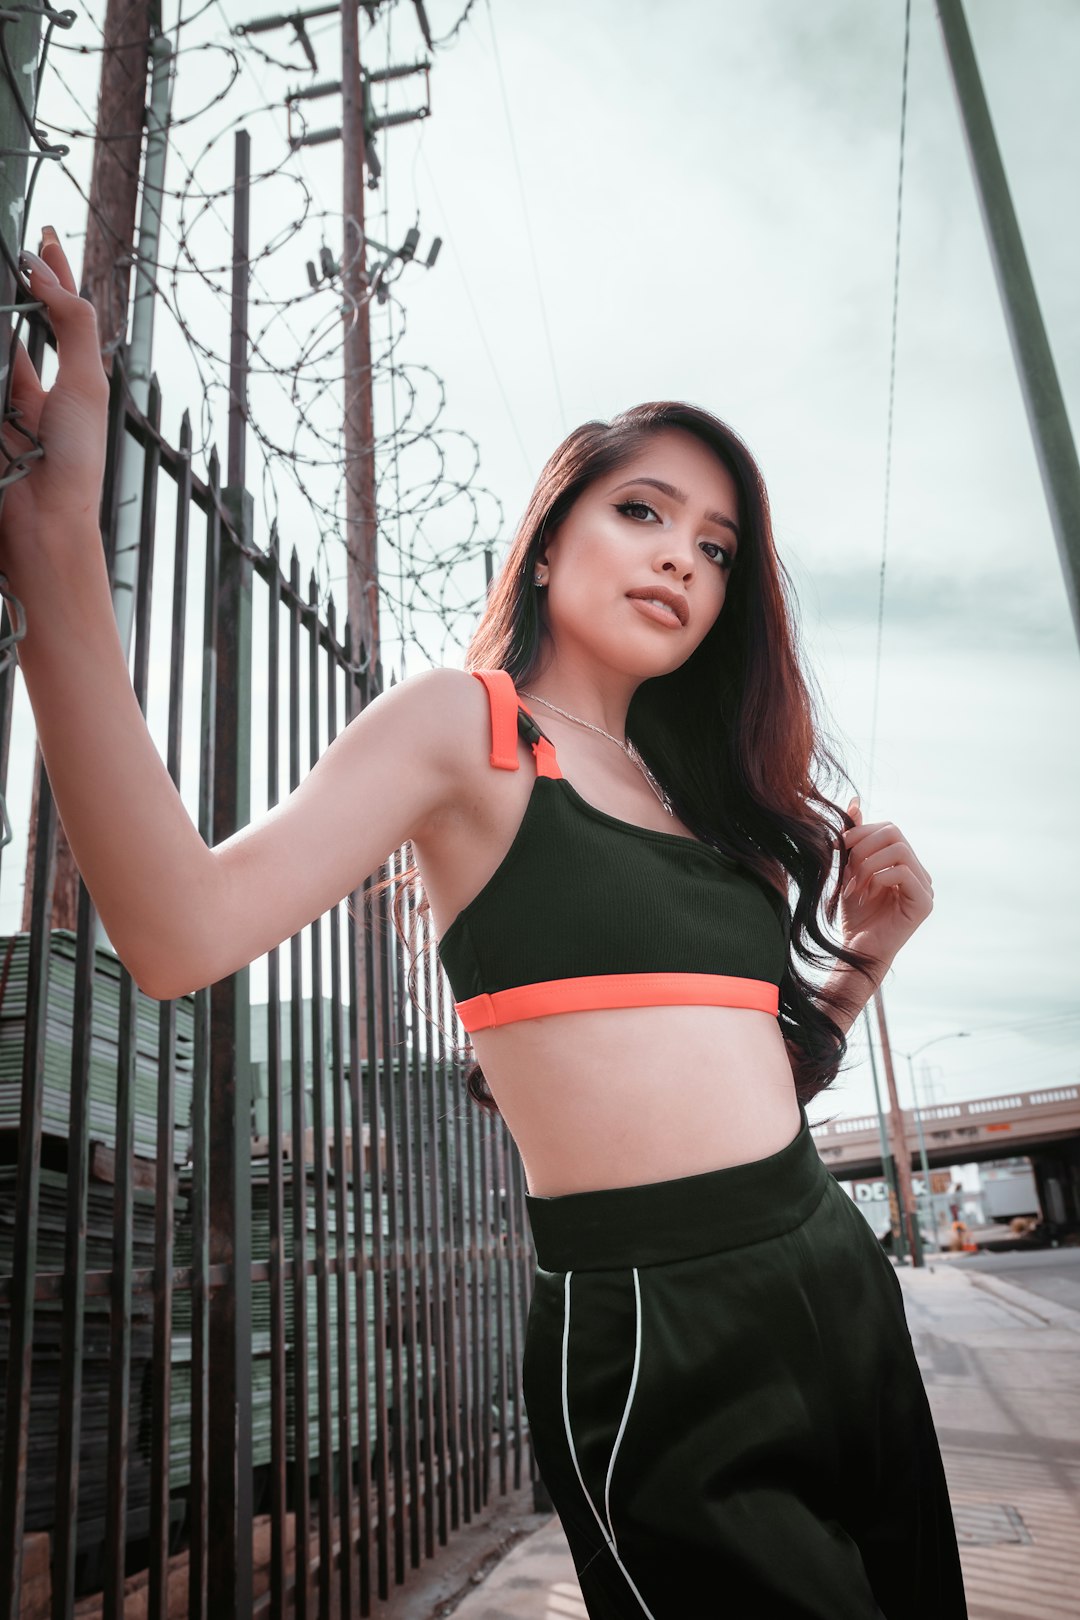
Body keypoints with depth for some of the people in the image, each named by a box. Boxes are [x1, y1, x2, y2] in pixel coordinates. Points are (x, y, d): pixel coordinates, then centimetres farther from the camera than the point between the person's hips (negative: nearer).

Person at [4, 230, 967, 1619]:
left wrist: (867, 957, 3)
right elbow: (181, 935, -23)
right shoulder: (466, 725, -6)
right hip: (649, 1341, -7)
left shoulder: (703, 795, 14)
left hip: (837, 1283, 8)